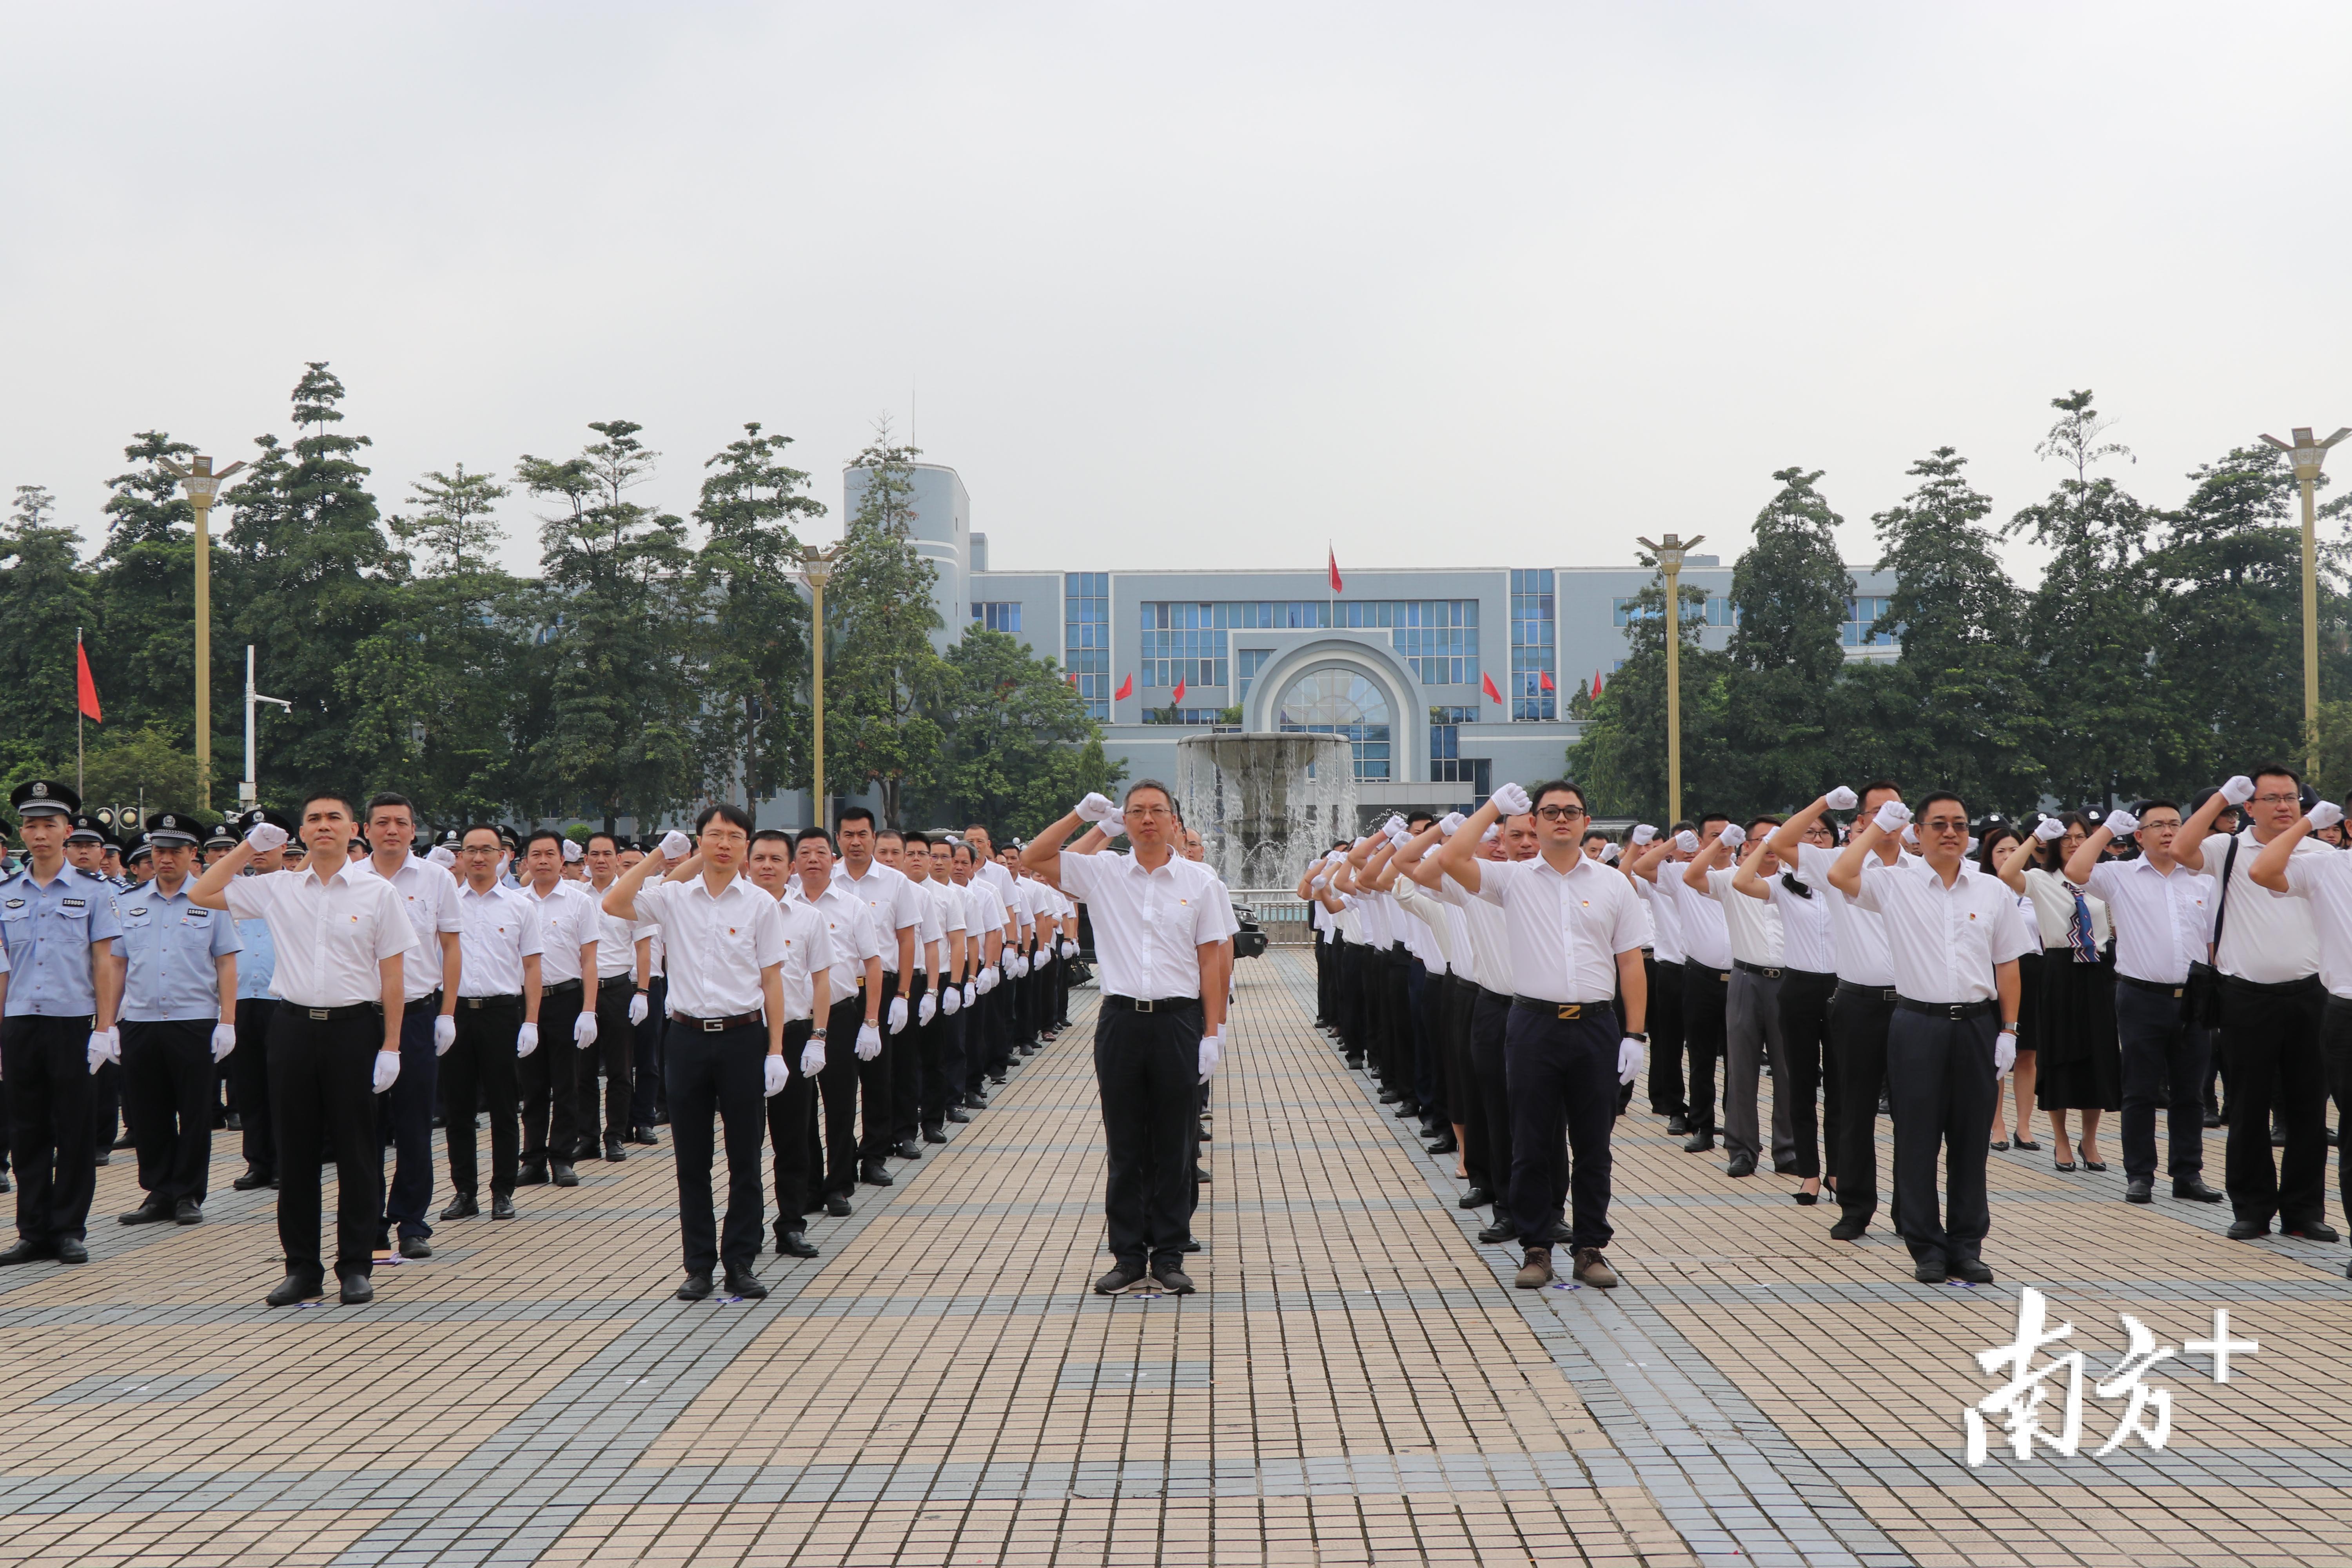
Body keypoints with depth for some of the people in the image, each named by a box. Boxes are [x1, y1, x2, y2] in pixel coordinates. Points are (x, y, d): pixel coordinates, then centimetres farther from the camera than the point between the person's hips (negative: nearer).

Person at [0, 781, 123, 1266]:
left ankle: (69, 1230, 11)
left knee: (74, 1131, 2)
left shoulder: (92, 890, 2)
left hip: (73, 1024, -3)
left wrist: (104, 1030, -8)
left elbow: (105, 963, -1)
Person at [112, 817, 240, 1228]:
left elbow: (226, 965, 1)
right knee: (147, 1113, 6)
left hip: (195, 1024, -3)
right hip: (140, 1022, 3)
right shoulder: (128, 904, 10)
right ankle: (158, 1192, 17)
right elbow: (116, 965, 12)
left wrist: (227, 1022, -5)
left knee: (195, 1113, 2)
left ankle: (188, 1195, 12)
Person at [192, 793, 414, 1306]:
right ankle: (301, 1268, 15)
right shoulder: (277, 889, 8)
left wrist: (391, 1046, -5)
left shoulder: (377, 892, 1)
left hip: (354, 1027, -3)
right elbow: (202, 894, 14)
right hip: (294, 1027, 3)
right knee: (295, 1152, 7)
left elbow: (392, 975, 0)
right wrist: (250, 845, 8)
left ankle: (355, 1267, 11)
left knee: (355, 1152, 2)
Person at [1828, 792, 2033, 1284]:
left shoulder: (1992, 892, 8)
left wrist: (2009, 1031, 4)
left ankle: (1966, 1246, 16)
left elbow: (2007, 966, 11)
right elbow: (1840, 875, -17)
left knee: (1972, 1141, 7)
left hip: (1977, 1024, 2)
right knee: (1918, 1141, 2)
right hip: (1918, 1025, -2)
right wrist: (1879, 826, -5)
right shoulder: (1896, 883, 1)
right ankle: (1926, 1247, 11)